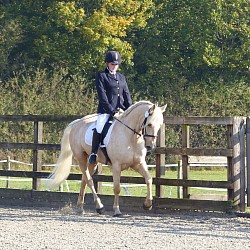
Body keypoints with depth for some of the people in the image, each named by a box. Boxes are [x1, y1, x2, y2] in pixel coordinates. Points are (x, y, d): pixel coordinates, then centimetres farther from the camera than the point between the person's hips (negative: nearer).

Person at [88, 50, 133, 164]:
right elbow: (102, 95, -7)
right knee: (99, 128, -26)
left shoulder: (121, 77, 18)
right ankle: (93, 153, -14)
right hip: (105, 110, -6)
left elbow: (126, 94, 15)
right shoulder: (101, 76, 1)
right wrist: (111, 109, -16)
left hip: (121, 109, 6)